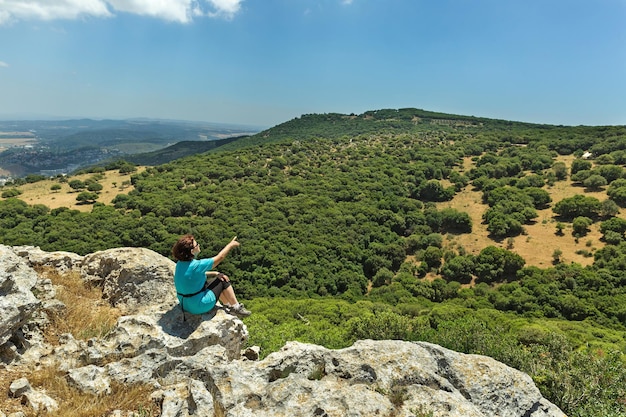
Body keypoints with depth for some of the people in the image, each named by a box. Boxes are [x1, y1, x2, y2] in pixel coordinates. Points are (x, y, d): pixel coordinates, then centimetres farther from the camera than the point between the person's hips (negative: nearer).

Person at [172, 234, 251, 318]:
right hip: (199, 306, -8)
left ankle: (227, 306, 31)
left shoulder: (180, 263, -3)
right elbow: (219, 257, -17)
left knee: (221, 277, 18)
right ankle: (236, 308, 19)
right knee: (223, 281, 4)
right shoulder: (195, 266, -29)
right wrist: (231, 245, -1)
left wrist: (216, 273, 4)